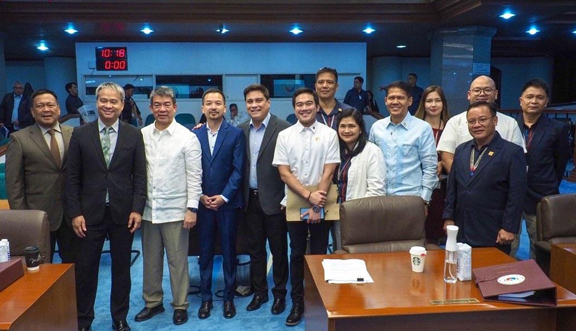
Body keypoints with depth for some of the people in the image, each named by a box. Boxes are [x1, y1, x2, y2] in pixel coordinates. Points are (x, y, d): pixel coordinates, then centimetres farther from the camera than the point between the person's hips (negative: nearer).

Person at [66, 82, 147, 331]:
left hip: (123, 213, 0)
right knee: (85, 269, 8)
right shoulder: (80, 134, 1)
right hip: (90, 213, 0)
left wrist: (137, 209, -7)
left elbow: (140, 176, 1)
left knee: (121, 268, 11)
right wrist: (75, 212, -5)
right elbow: (72, 177, 1)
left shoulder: (134, 135, 1)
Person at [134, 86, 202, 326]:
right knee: (150, 259, 14)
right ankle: (152, 302, 32)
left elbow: (194, 176, -5)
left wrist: (192, 208, -9)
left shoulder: (187, 137, -5)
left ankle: (180, 305, 23)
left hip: (175, 210, -3)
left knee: (178, 260, 7)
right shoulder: (141, 136, 3)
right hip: (148, 209, 3)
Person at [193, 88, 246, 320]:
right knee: (205, 252, 10)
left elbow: (238, 169, -5)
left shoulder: (236, 134, -2)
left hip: (228, 203, -2)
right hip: (203, 203, 2)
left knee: (229, 251, 8)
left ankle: (229, 298, 21)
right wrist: (200, 196, -6)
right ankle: (206, 297, 22)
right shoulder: (194, 135, 4)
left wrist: (224, 197, -12)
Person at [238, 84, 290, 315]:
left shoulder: (283, 128, -10)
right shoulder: (242, 130, 7)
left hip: (273, 200, -5)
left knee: (278, 249, 9)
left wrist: (286, 199, -13)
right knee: (255, 248, 15)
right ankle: (259, 291, 30)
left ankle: (280, 293, 25)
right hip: (250, 199, 5)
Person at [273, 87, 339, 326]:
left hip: (321, 205, -1)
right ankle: (297, 303, 23)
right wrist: (309, 196, -14)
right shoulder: (284, 136, 0)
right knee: (297, 254, 10)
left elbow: (328, 173, -7)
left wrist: (316, 207, -12)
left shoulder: (329, 134, -3)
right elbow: (284, 173, -4)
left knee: (319, 253, 9)